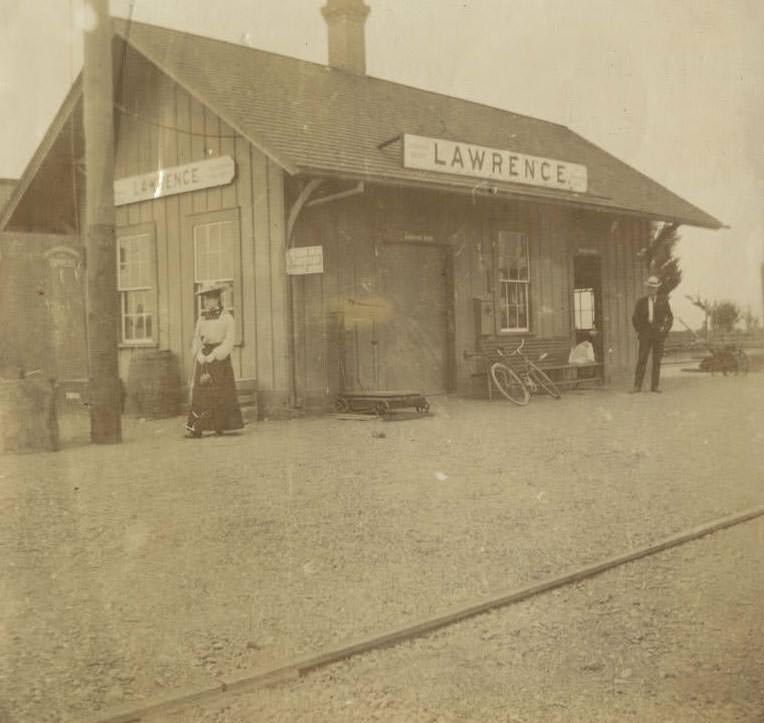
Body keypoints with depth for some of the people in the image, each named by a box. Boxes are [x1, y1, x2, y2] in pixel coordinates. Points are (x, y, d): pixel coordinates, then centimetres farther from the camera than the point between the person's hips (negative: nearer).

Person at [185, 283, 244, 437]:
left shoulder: (227, 318, -2)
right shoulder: (201, 318, 13)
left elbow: (228, 343, -8)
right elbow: (196, 339, 13)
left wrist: (213, 356, -15)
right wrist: (199, 354, -3)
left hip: (220, 359, -4)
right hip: (203, 360, 4)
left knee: (221, 393, -5)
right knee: (199, 392, -3)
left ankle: (220, 427, 1)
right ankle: (195, 428, -4)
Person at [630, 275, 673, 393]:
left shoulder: (663, 300, 7)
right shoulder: (641, 302, 7)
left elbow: (670, 317, 11)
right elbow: (635, 318, 15)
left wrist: (666, 328, -2)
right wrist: (639, 330, 4)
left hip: (659, 333, 0)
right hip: (645, 334, 0)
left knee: (657, 360, 1)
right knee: (641, 359, -6)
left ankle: (655, 385, 6)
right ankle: (637, 385, -5)